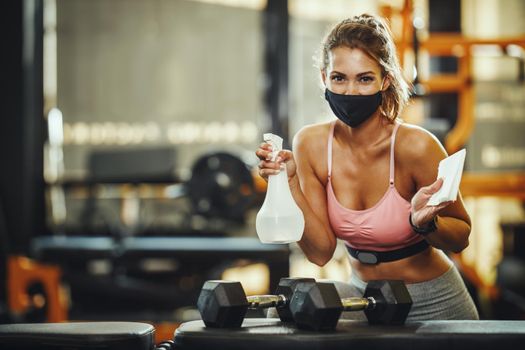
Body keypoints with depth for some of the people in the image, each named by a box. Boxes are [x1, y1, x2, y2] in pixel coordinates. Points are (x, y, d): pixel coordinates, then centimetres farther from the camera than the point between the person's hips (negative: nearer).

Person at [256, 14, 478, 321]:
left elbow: (461, 237, -8)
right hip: (363, 295, 3)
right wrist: (290, 183, -18)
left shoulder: (415, 145, -20)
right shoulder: (311, 144, -8)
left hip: (432, 305, -2)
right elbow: (321, 252, -9)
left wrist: (425, 223, -28)